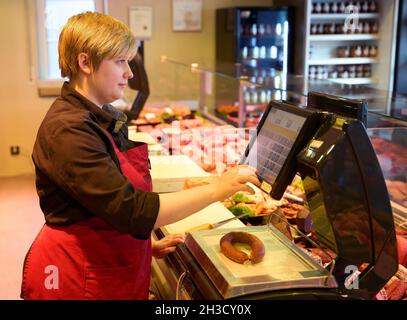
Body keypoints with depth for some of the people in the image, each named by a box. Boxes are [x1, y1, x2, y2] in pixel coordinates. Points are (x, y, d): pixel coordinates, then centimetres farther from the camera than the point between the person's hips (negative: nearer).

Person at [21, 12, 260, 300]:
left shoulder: (106, 118, 7)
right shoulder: (68, 130, -24)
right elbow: (130, 210, -29)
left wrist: (146, 244, 8)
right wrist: (216, 190, -26)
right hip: (76, 278, -8)